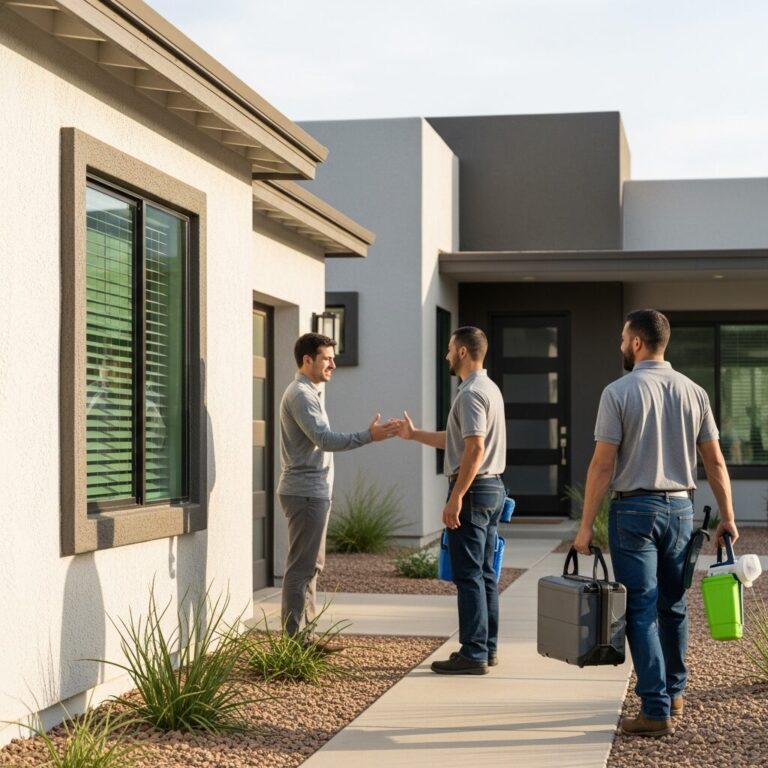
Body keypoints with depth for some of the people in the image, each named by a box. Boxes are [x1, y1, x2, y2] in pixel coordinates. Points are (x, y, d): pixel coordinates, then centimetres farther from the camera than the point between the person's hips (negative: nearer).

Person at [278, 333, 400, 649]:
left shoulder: (310, 392, 18)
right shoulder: (301, 394, -15)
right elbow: (325, 439, -26)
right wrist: (369, 436, -33)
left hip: (313, 491, 11)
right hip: (305, 492, -11)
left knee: (312, 565, 13)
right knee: (302, 567, -8)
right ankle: (293, 639, -5)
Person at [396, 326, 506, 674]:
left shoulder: (471, 393, -15)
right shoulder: (489, 389, 17)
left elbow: (475, 449, -24)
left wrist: (456, 498, -24)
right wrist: (414, 434, 28)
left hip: (473, 490, -10)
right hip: (492, 488, 10)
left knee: (468, 575, -8)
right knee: (485, 573, 12)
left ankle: (473, 654, -7)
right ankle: (487, 647, 17)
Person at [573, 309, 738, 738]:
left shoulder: (619, 392, -8)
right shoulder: (694, 392, 5)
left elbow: (603, 465, -11)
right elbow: (715, 462, 5)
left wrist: (586, 525, -6)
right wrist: (728, 517, 13)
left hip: (635, 509, -5)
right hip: (681, 508, 5)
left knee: (641, 610, -2)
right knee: (674, 605, 18)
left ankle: (657, 710, -4)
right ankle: (675, 693, 30)